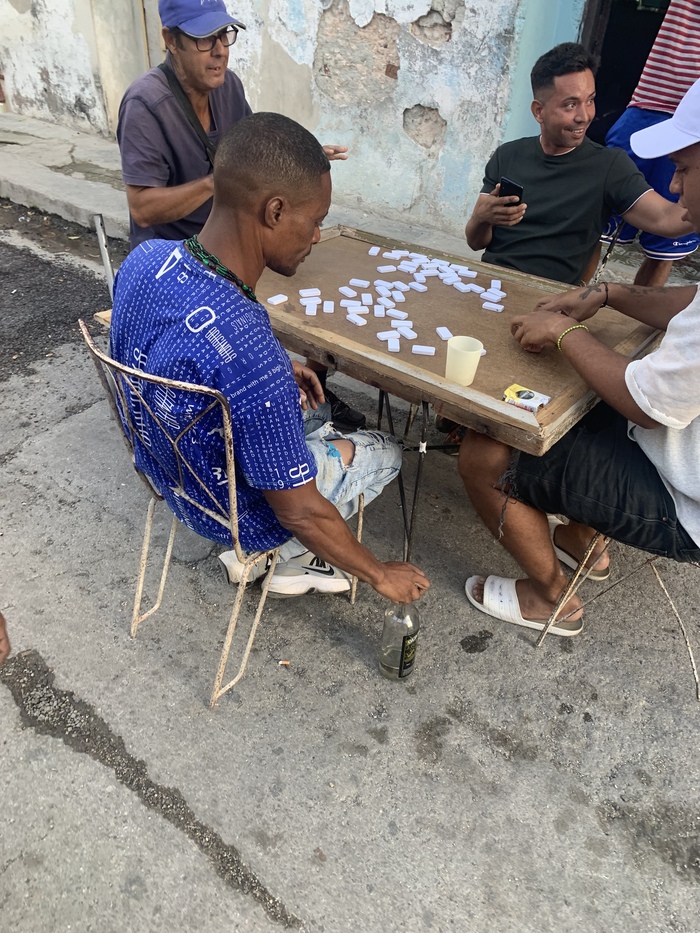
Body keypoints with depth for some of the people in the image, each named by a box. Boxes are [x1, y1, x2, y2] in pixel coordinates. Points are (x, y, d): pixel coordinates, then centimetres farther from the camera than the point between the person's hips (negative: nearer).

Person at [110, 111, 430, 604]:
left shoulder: (144, 258, -17)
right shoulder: (254, 359, -41)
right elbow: (300, 513, -28)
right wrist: (381, 574, -11)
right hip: (238, 515, -6)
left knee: (308, 401, 31)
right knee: (386, 452, 15)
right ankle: (286, 559, 24)